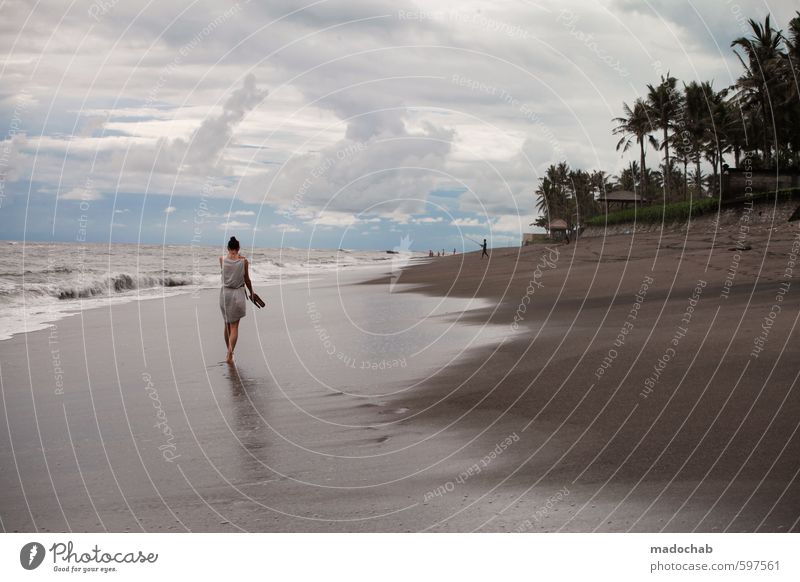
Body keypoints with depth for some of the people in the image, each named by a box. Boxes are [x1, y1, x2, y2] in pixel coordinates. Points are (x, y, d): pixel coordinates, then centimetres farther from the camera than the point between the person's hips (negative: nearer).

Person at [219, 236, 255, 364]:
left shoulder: (222, 259, -4)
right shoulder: (243, 261, -7)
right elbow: (247, 279, 2)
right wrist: (251, 292, 17)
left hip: (225, 293, 2)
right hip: (238, 294, -2)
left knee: (227, 324, 17)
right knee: (234, 326, 0)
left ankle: (229, 352, 26)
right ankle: (230, 354, -16)